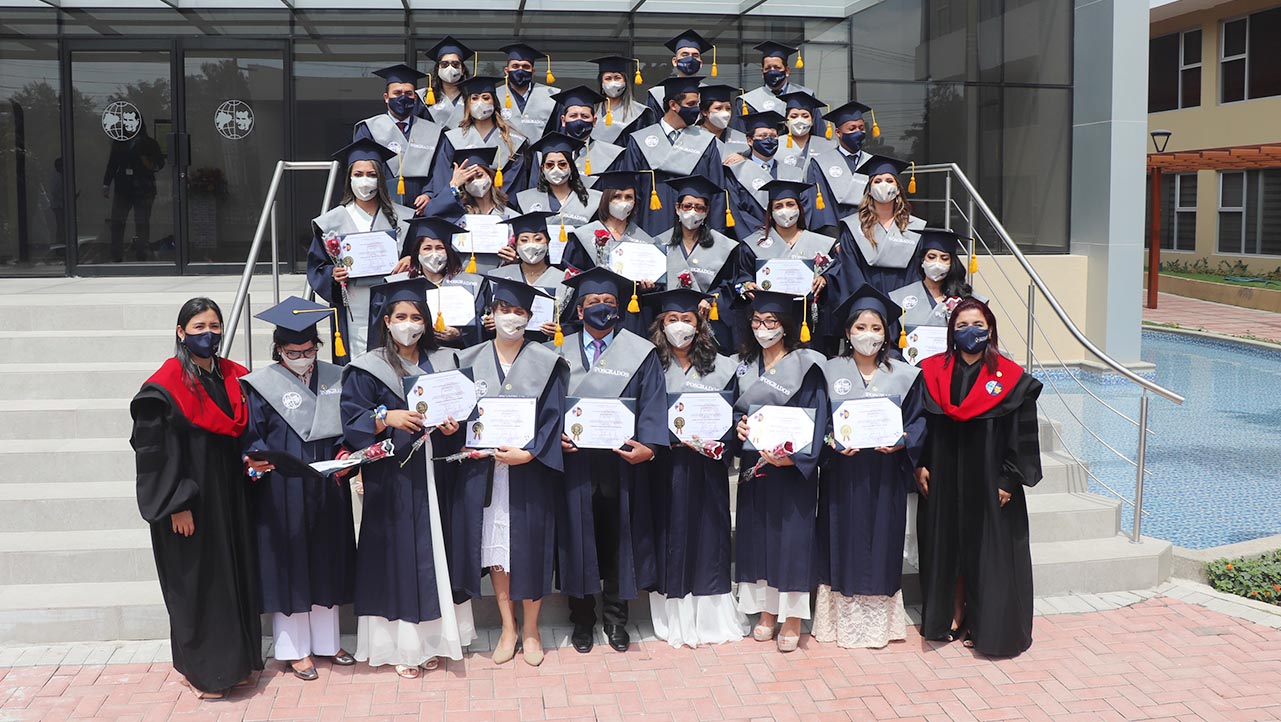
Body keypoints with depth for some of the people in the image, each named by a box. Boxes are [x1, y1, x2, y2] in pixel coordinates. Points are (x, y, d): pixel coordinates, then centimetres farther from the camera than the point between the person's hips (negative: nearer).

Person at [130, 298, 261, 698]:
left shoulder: (235, 377, 6)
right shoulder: (165, 386, -13)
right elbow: (155, 451, -14)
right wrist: (177, 504, -17)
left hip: (231, 496, 6)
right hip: (190, 500, -6)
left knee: (236, 575, 11)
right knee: (197, 580, 3)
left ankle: (235, 660, 24)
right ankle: (201, 669, 17)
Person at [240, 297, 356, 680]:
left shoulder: (335, 379, 6)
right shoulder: (262, 385, -5)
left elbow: (347, 428, 9)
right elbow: (251, 436, -5)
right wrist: (257, 458, -25)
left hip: (328, 490, 4)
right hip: (282, 493, -4)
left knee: (327, 562, 13)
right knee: (289, 565, 3)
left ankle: (326, 641, 27)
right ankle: (294, 648, 16)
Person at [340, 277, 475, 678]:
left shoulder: (444, 363, 10)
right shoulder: (367, 370, -1)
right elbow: (352, 422, -7)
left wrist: (454, 425, -7)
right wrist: (387, 417, -23)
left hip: (435, 475, 4)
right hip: (392, 479, -3)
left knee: (435, 552, 7)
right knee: (398, 553, -2)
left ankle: (432, 636, 19)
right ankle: (401, 644, 8)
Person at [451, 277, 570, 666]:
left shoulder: (546, 363, -1)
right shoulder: (470, 361, 6)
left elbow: (554, 416, -6)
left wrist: (529, 452, -19)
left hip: (530, 471, -2)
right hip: (483, 470, 2)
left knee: (529, 547, 3)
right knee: (494, 548, 7)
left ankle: (530, 630, 18)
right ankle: (508, 628, 20)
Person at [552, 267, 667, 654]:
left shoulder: (641, 353, 3)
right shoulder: (563, 353, 9)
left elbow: (653, 405, -4)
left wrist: (648, 445, -19)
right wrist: (555, 434, -12)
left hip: (622, 462, -1)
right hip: (575, 459, 1)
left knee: (619, 538, 6)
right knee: (578, 535, 6)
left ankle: (615, 618, 21)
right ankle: (582, 618, 20)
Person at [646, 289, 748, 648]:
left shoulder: (721, 367, 5)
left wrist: (715, 444, -14)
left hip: (705, 469, 1)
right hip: (665, 467, -1)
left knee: (707, 536, 4)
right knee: (669, 536, 3)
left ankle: (709, 616, 15)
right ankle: (675, 618, 12)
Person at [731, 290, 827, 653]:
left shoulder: (806, 366, -6)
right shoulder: (745, 364, 9)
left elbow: (815, 418, -11)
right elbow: (734, 407, 16)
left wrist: (793, 456, -24)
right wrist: (739, 425, -7)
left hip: (792, 466, -5)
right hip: (753, 465, 5)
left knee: (792, 536, -3)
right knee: (757, 534, 7)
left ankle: (791, 617, 6)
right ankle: (766, 611, 18)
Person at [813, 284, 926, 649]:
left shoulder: (904, 375, 4)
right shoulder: (830, 371, 3)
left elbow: (918, 421, 4)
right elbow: (814, 420, 2)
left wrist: (902, 442, -15)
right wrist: (831, 440, -16)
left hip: (885, 475, 0)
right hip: (842, 474, 0)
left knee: (882, 541, 4)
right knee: (843, 541, 3)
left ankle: (879, 619, 17)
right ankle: (842, 618, 14)